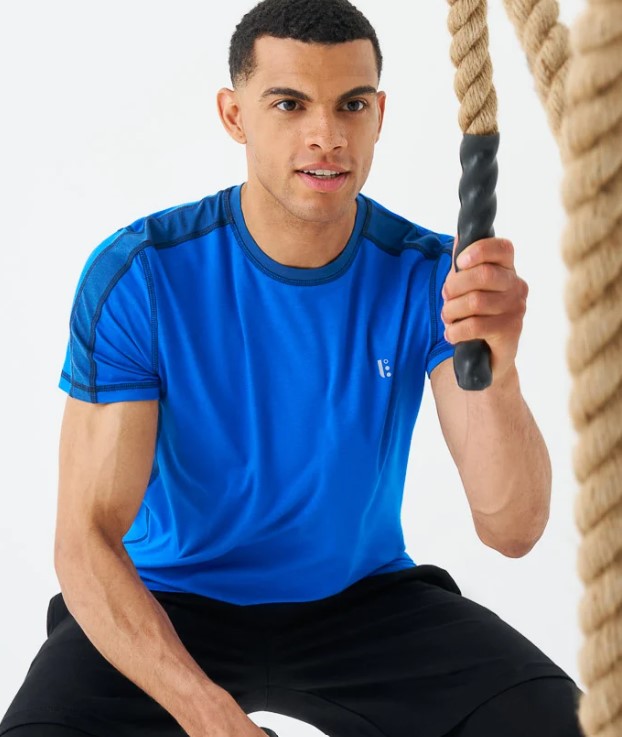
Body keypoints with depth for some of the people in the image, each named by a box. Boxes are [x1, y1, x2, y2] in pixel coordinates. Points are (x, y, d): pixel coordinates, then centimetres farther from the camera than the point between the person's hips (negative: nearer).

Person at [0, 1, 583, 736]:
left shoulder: (430, 278, -12)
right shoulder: (136, 276, -16)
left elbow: (512, 530, -20)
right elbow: (87, 538, -19)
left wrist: (495, 373, -41)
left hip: (363, 599, 2)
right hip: (170, 605, -1)